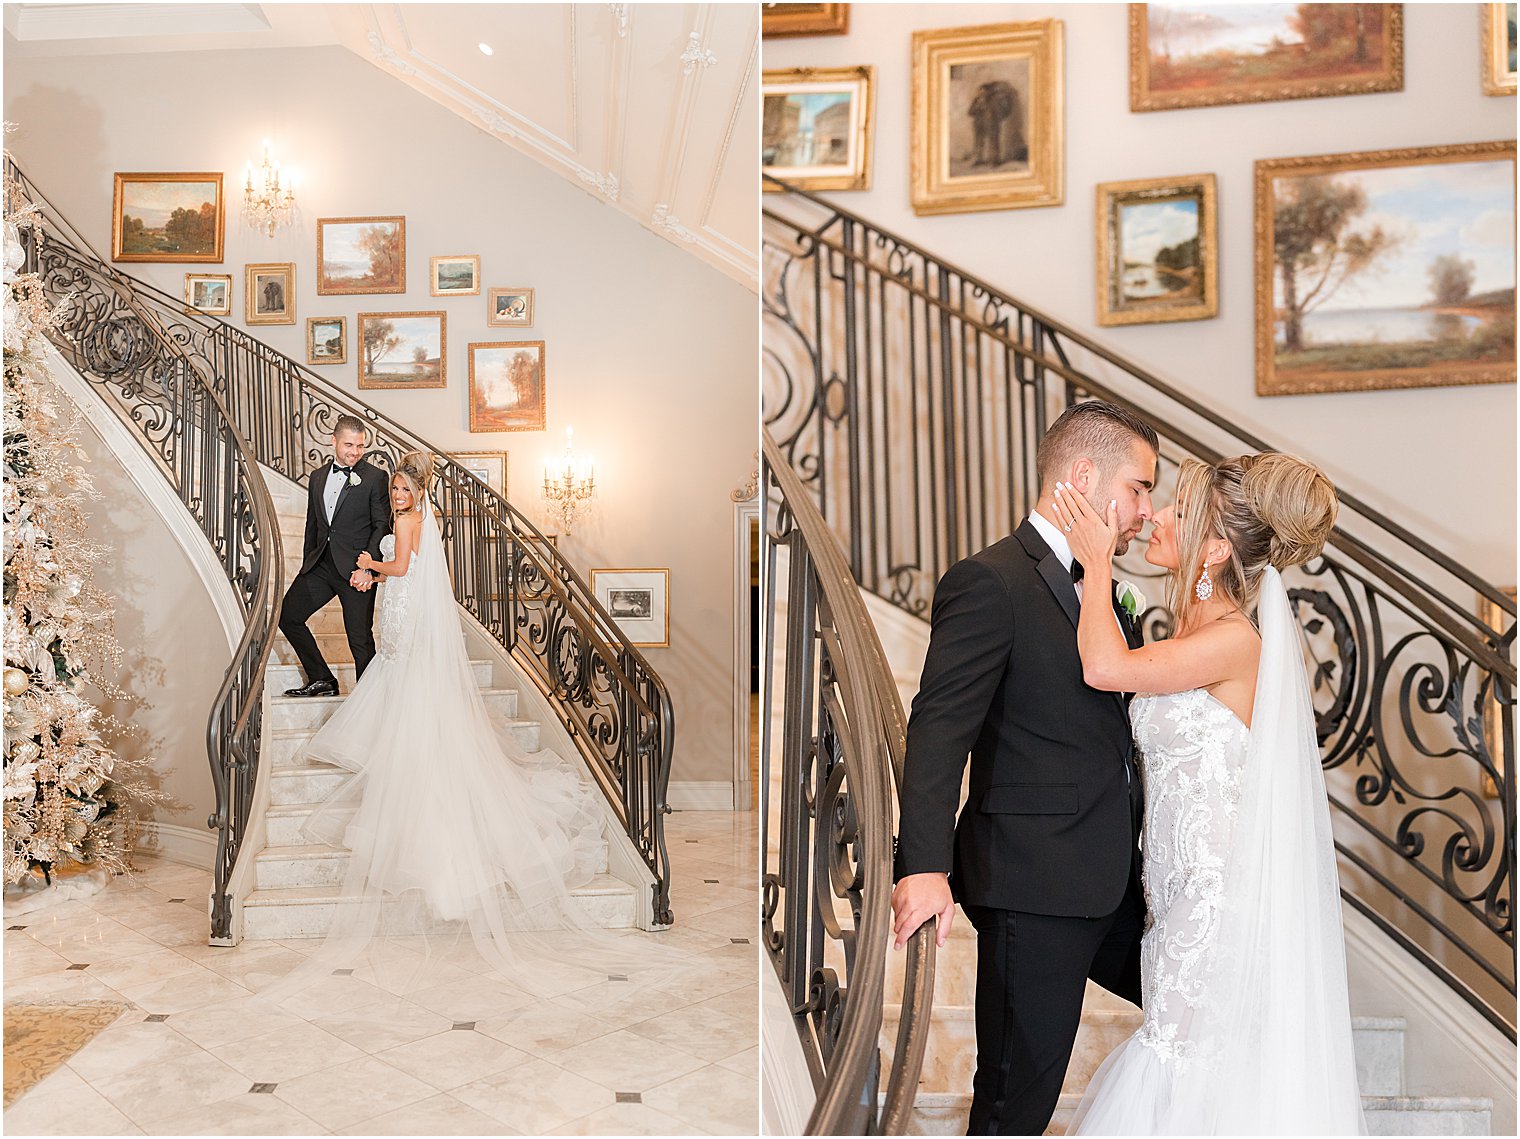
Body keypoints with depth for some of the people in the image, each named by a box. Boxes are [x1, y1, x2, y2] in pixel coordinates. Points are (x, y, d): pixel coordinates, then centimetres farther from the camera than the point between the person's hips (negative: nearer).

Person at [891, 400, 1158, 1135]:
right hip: (1034, 889, -9)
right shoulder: (989, 583, -14)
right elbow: (939, 729, -23)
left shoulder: (1099, 588, 15)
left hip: (1111, 885, 9)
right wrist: (926, 865, -32)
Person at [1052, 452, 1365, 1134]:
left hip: (1218, 898, -9)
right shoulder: (1189, 637, 9)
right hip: (1188, 898, 9)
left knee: (1194, 1082, 4)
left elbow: (1105, 667, -27)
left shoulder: (1236, 641, -19)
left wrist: (1098, 561, -15)